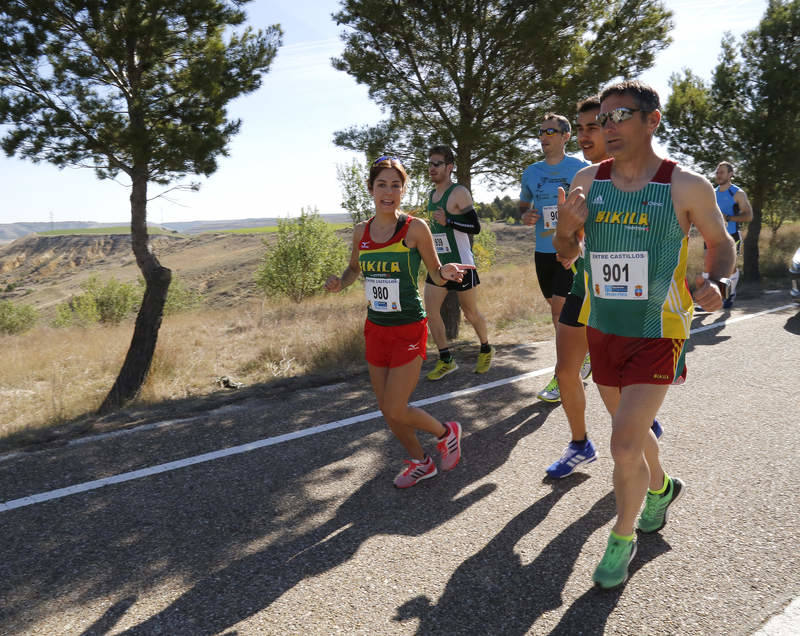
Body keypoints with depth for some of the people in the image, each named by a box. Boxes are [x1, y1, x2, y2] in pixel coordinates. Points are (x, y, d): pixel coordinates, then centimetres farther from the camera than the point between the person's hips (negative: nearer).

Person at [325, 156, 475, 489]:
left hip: (408, 329, -5)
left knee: (395, 411, -5)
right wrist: (340, 282, -2)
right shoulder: (361, 232, 2)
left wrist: (446, 272, -25)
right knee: (387, 409, 12)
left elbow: (435, 273, -2)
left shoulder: (415, 228, -11)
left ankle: (446, 432, 25)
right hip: (375, 328, 5)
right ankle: (420, 462, 36)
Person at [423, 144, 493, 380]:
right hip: (437, 263, 7)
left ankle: (485, 350, 31)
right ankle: (446, 360, 8)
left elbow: (476, 227, -16)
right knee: (430, 311, -2)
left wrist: (448, 221, -27)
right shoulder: (431, 195, 11)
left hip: (460, 263, -7)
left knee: (470, 312, 7)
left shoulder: (459, 193, -12)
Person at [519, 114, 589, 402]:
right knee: (559, 308, 13)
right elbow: (523, 204, 22)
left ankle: (561, 377, -5)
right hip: (543, 250, 5)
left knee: (560, 308, -13)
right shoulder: (531, 172, 10)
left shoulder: (581, 168, -3)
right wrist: (525, 216, 0)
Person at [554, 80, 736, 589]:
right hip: (602, 330, 5)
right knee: (630, 428, 22)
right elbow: (567, 255, 8)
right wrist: (567, 228, -14)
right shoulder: (588, 180, 0)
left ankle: (622, 539, 18)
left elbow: (721, 242, 3)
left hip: (657, 335, -4)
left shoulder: (687, 185, -10)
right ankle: (660, 487, 53)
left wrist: (718, 284, -18)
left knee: (625, 447, -9)